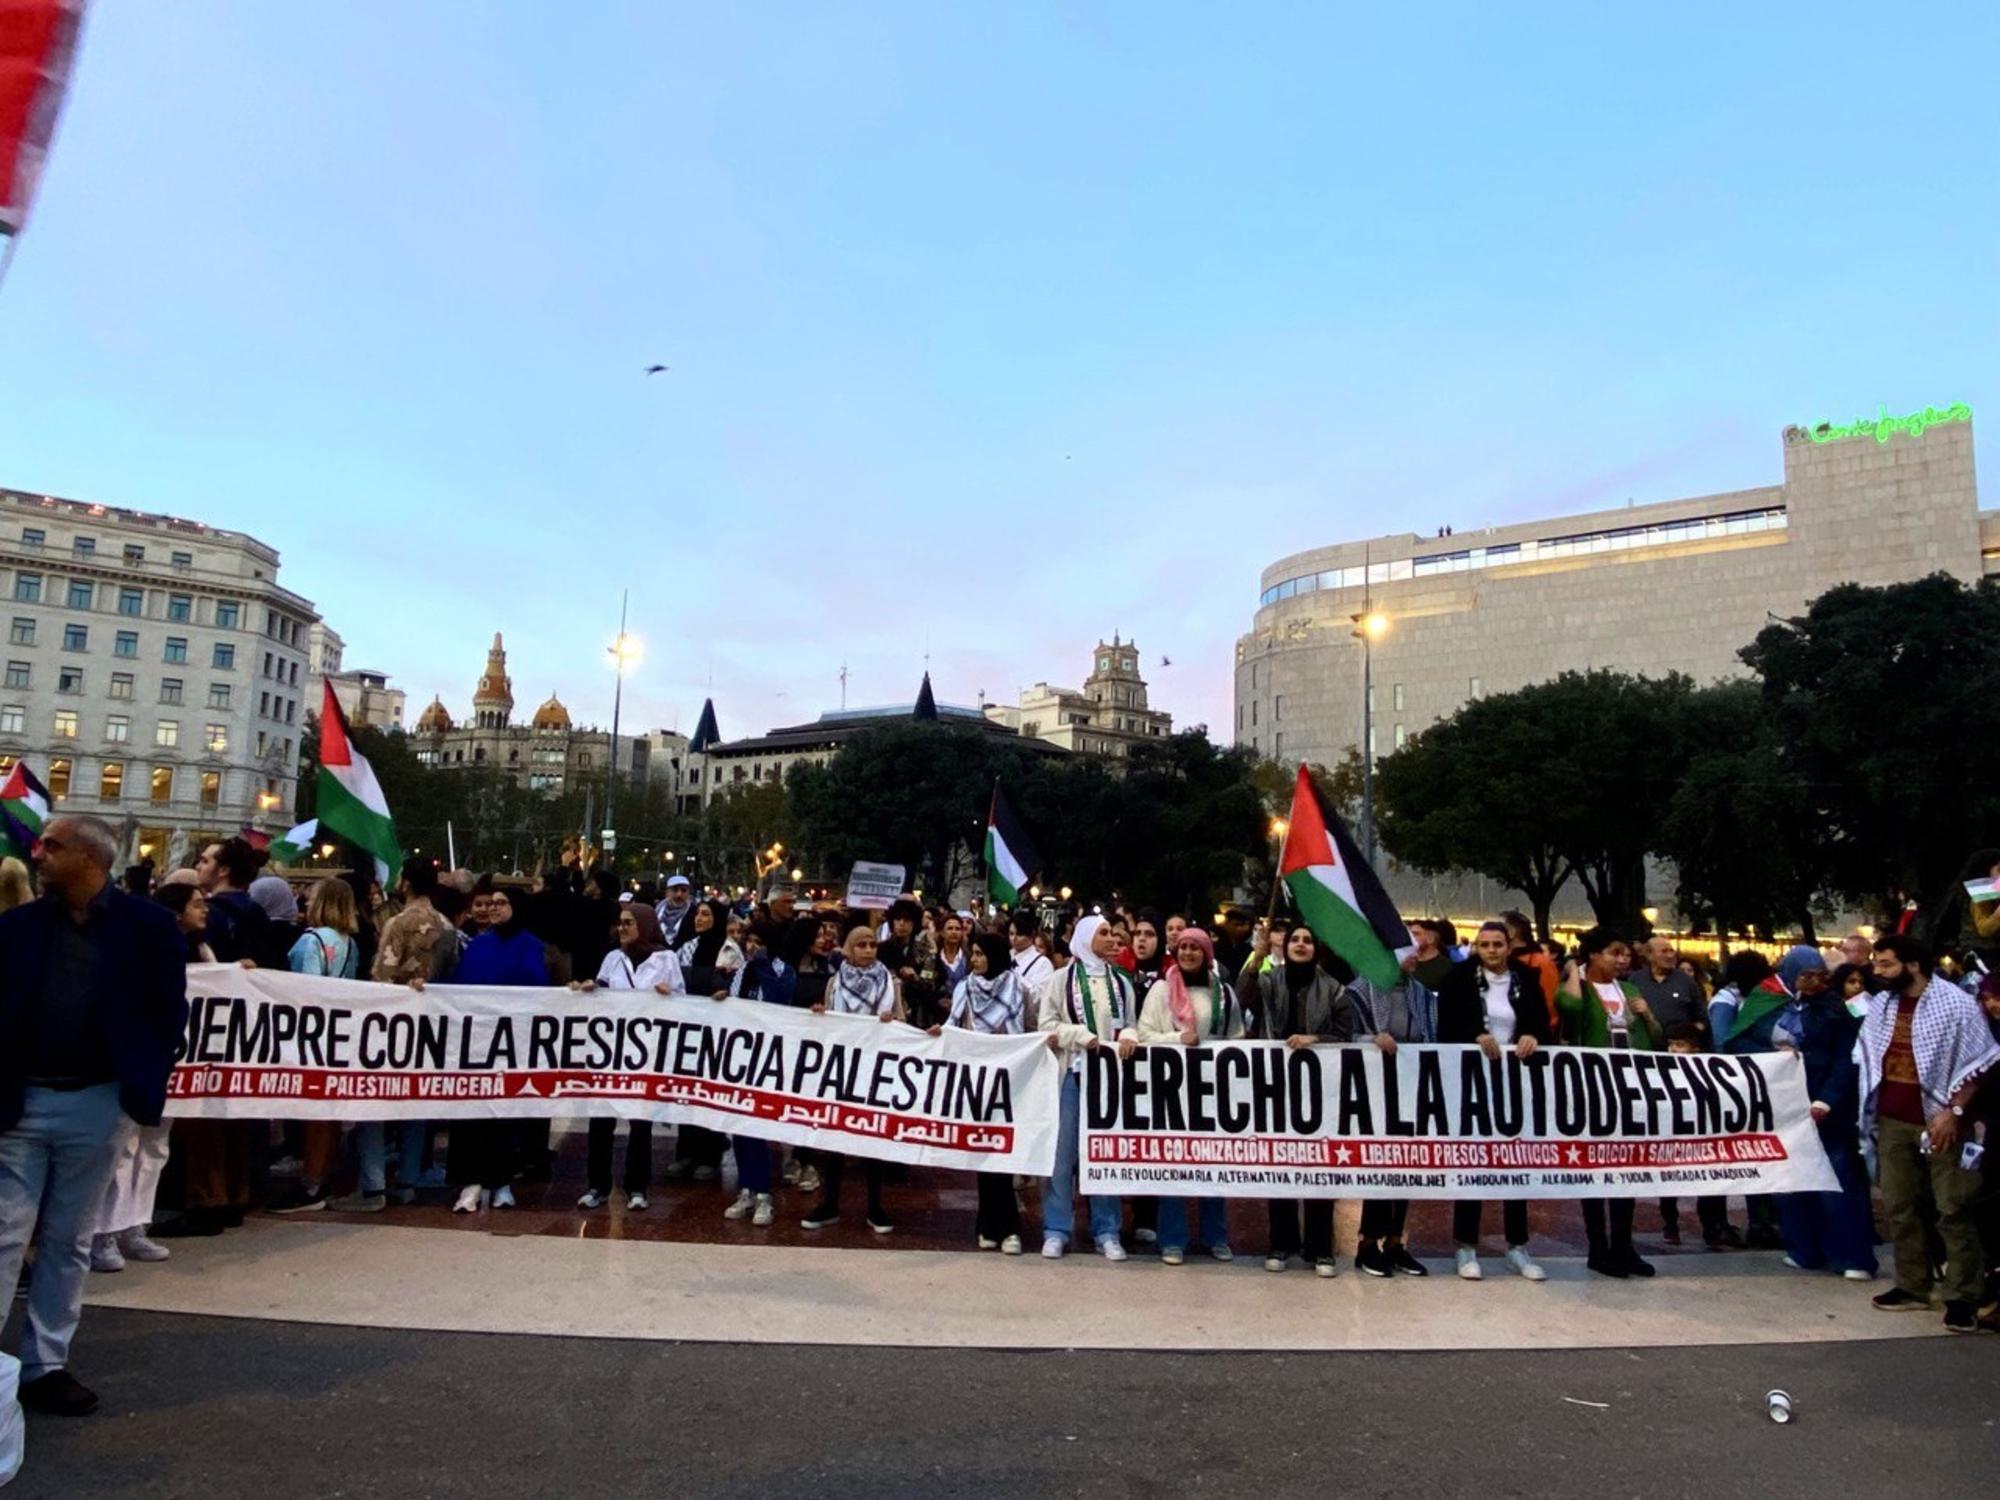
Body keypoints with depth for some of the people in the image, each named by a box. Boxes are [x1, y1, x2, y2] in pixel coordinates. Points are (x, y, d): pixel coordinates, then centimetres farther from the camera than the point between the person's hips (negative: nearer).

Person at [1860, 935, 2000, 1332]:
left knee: (1954, 1210, -3)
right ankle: (1913, 1287, 19)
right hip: (1892, 1121, 6)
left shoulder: (1957, 1005, -9)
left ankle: (1962, 1298, 2)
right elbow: (1868, 1059, 15)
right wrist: (1870, 1112, 9)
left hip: (1939, 1122, -6)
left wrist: (1953, 1111, -15)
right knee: (1899, 1207, 10)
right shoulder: (1880, 1005, 8)